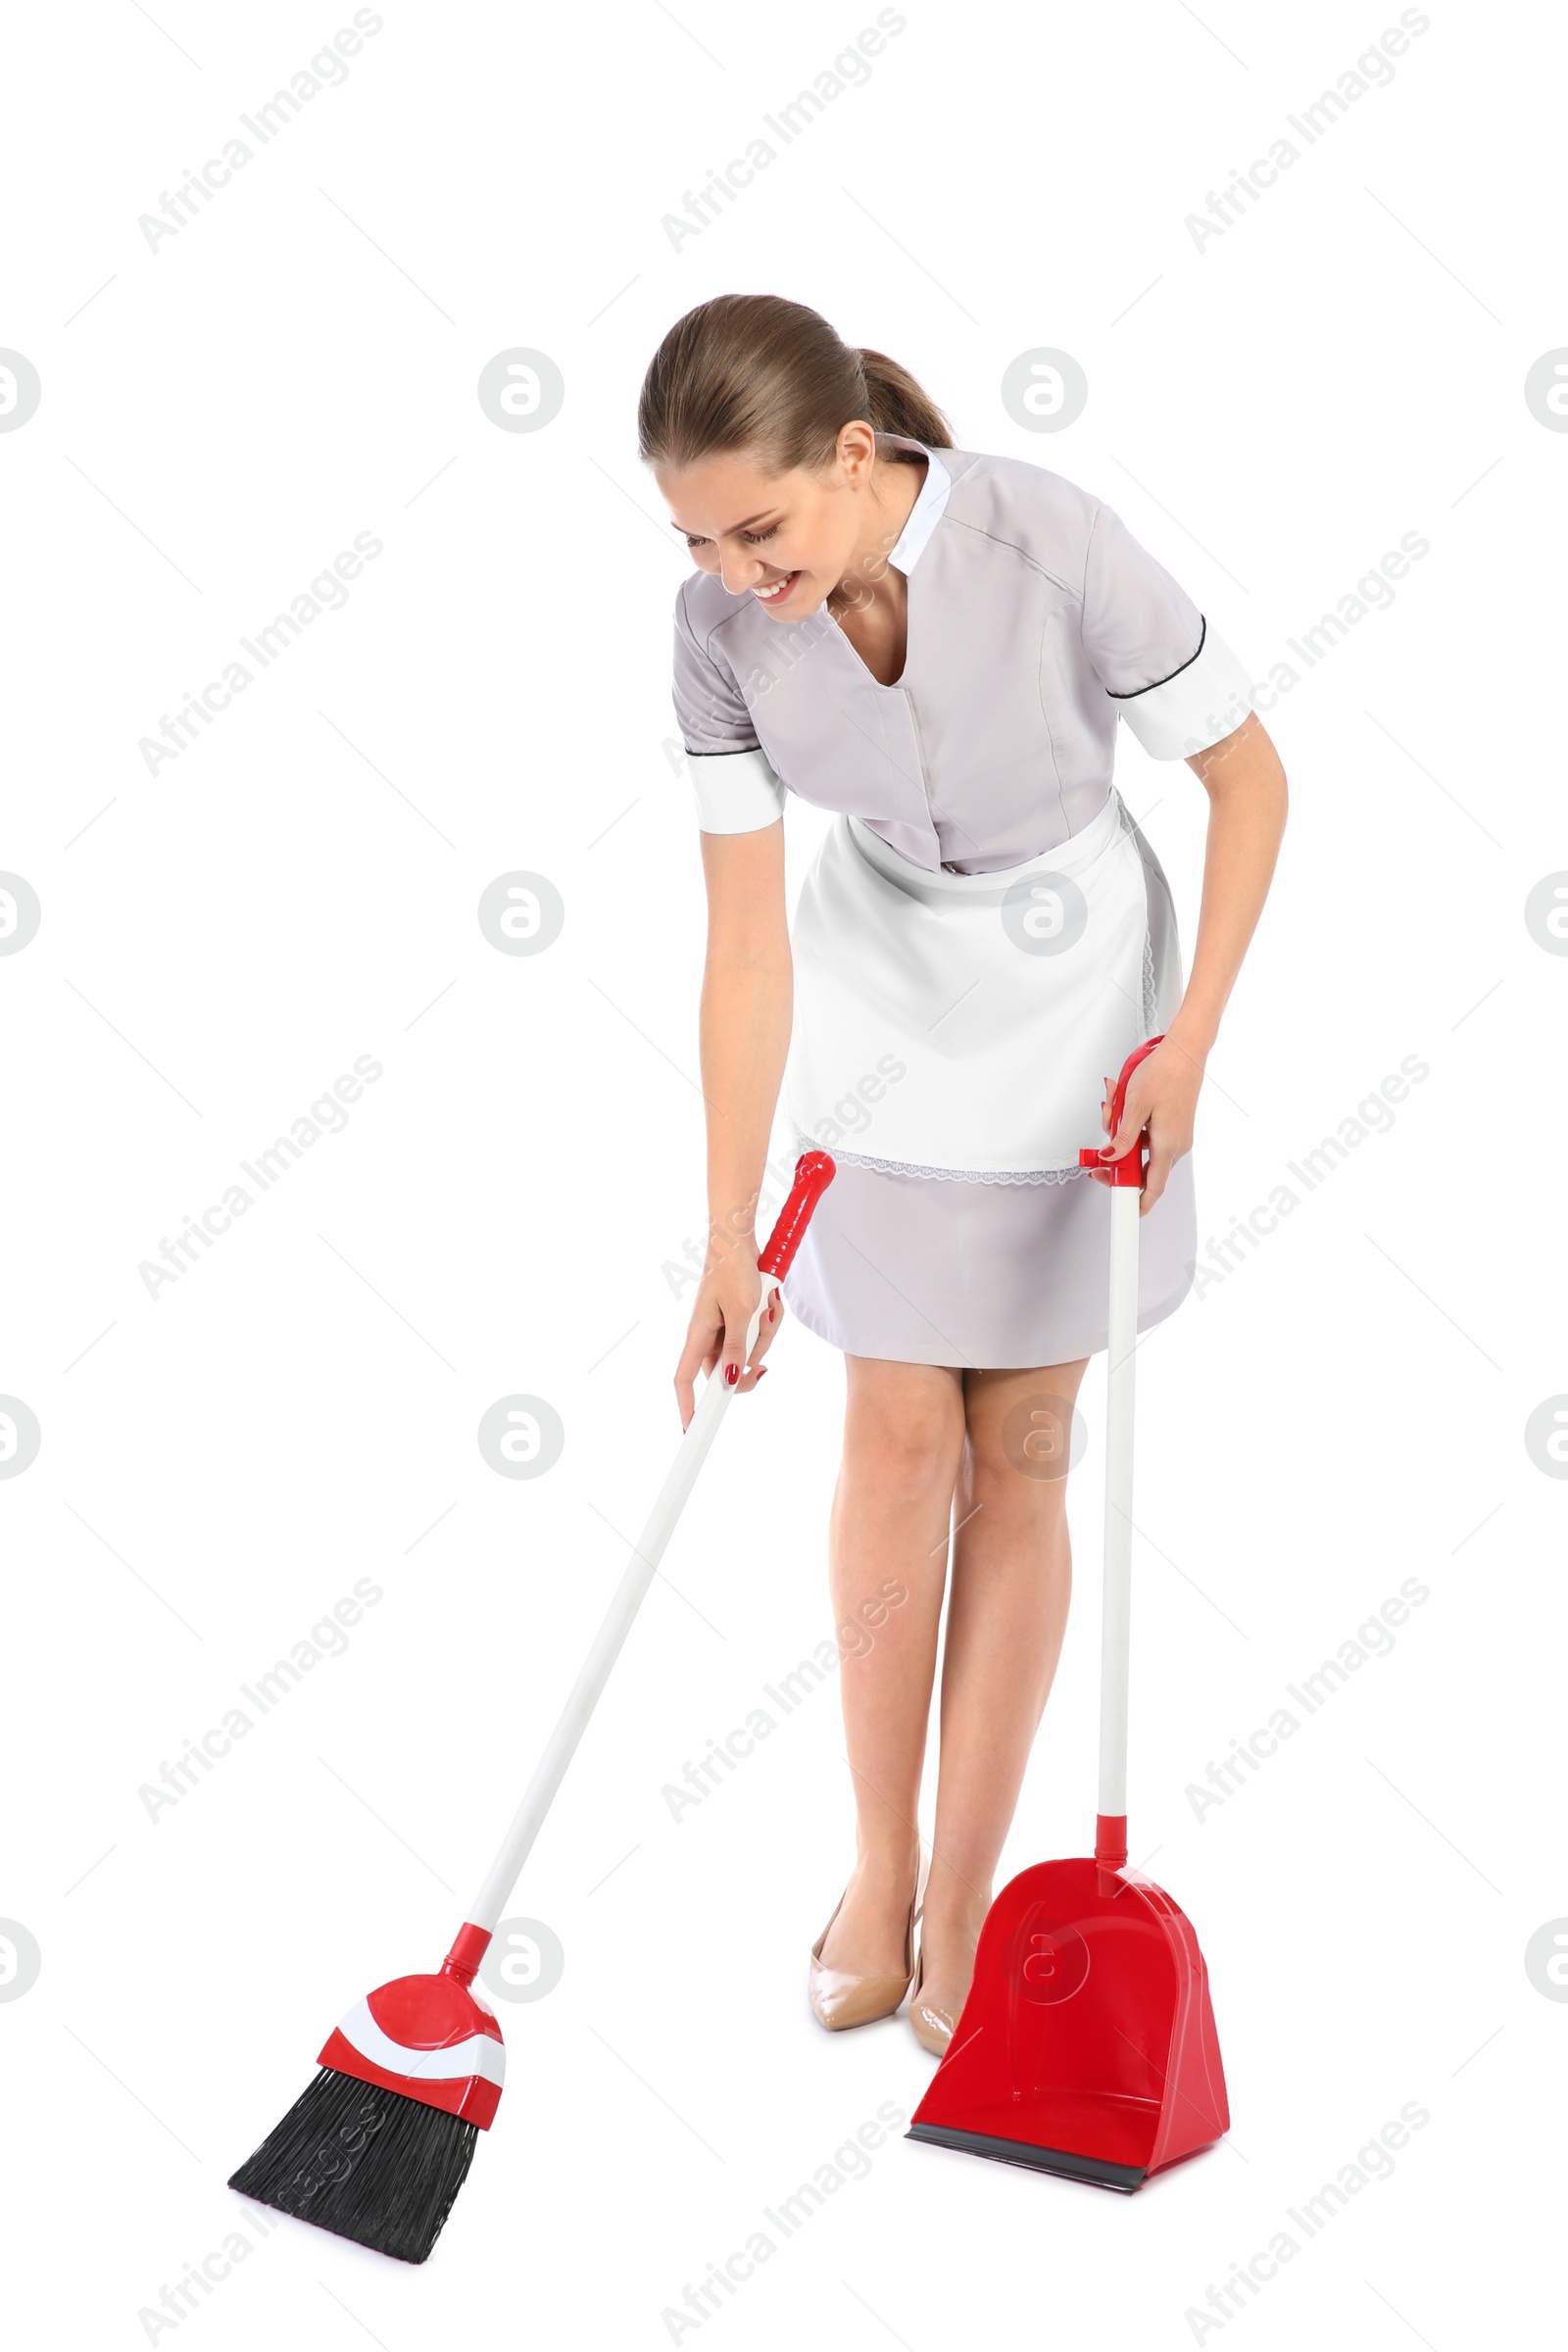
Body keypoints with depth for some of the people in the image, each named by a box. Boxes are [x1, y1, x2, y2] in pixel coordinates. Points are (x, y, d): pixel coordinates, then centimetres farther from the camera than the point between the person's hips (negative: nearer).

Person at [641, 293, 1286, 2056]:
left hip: (1070, 1014, -2)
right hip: (879, 1012, 2)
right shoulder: (725, 623, -19)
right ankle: (879, 1858, 22)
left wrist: (1189, 1039, -19)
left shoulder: (1056, 550, -29)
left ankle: (965, 1892, 18)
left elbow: (1249, 780, -14)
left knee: (1018, 1451, 4)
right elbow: (744, 937, -16)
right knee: (897, 1433, 3)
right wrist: (732, 1239, -17)